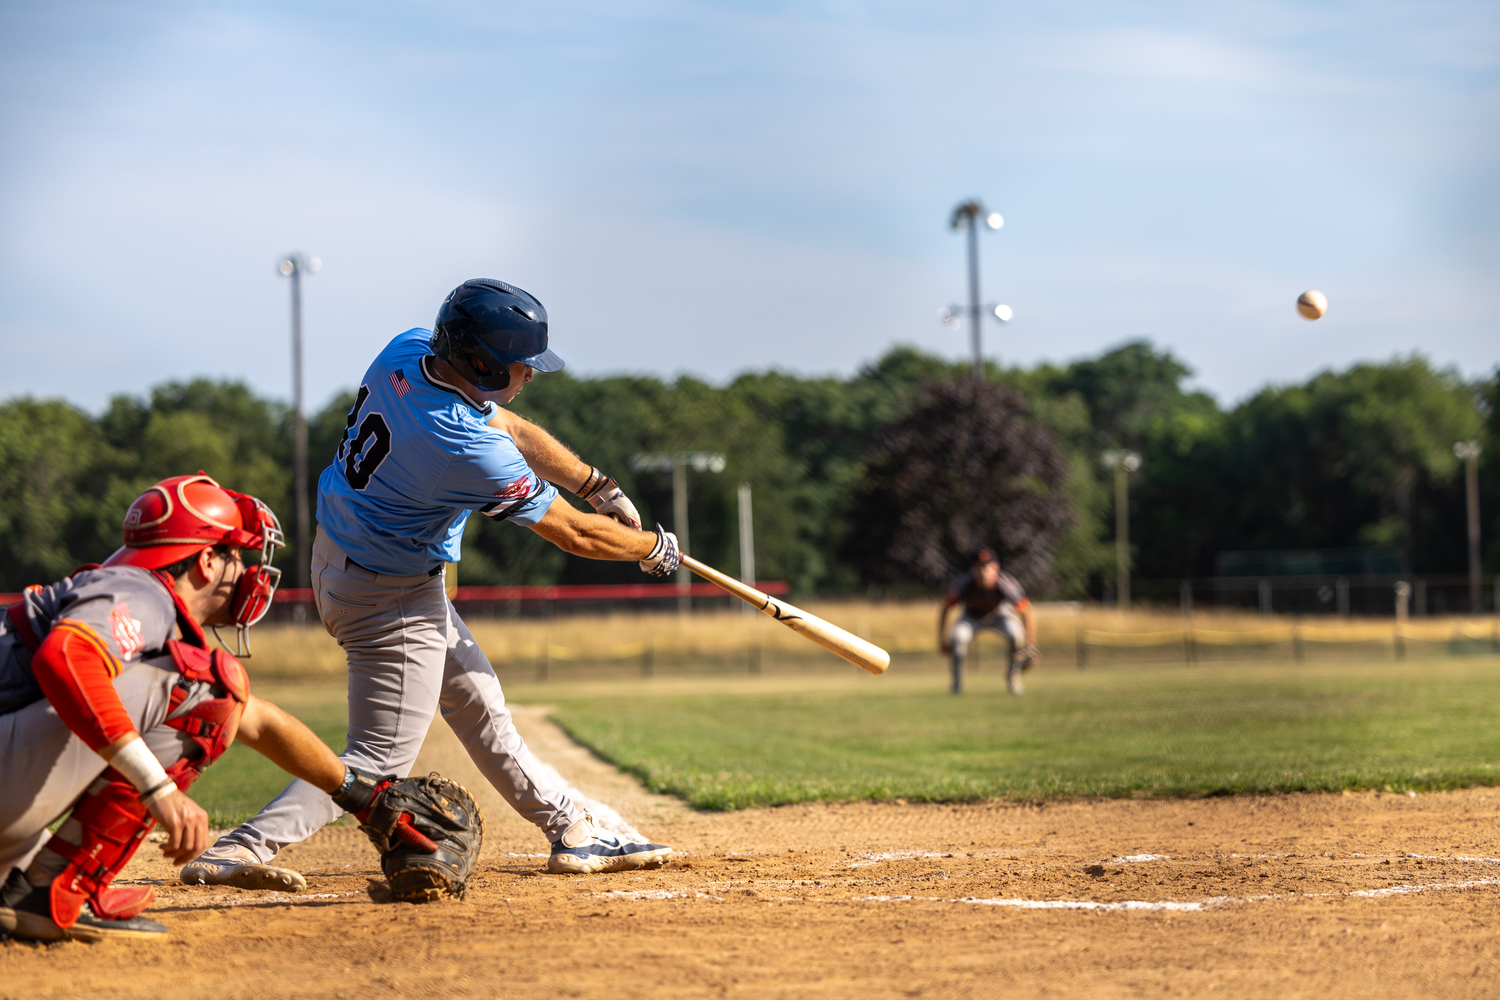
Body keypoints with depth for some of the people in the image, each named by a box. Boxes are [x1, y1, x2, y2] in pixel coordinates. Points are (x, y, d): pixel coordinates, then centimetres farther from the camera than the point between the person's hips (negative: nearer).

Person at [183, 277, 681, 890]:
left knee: (477, 704, 20)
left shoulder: (408, 351, -11)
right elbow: (574, 535, -20)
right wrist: (654, 549, -3)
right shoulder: (462, 447, -33)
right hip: (391, 598, -10)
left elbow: (510, 427, 6)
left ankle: (572, 831, 32)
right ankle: (243, 850, -13)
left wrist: (600, 486, 6)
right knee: (381, 758, -3)